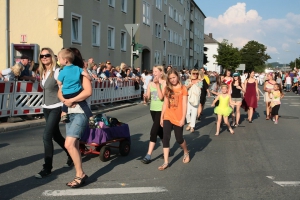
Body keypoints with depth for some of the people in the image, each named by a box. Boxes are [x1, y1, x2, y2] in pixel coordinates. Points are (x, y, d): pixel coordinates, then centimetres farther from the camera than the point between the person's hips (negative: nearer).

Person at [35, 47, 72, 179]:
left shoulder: (57, 71, -14)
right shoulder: (42, 73, 9)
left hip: (56, 108, -8)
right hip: (46, 108, 8)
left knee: (47, 136, -13)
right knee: (56, 135, 16)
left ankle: (47, 168, -6)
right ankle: (71, 155, 36)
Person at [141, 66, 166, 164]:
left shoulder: (164, 83, -10)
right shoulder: (150, 84, 6)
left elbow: (161, 97, -19)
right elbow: (147, 98, 6)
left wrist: (157, 84, -20)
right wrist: (145, 97, -17)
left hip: (161, 110, -6)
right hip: (153, 110, 6)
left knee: (154, 132, -12)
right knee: (160, 131, 16)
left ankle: (148, 155, -11)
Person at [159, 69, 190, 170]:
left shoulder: (183, 88, -5)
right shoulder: (167, 88, 7)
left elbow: (184, 105, -7)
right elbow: (165, 104, 9)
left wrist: (183, 118, -12)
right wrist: (161, 117, 7)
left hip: (178, 118, -3)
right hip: (167, 117, 3)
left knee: (179, 139, 8)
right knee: (166, 138, -6)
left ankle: (186, 153, 39)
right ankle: (166, 162, -2)